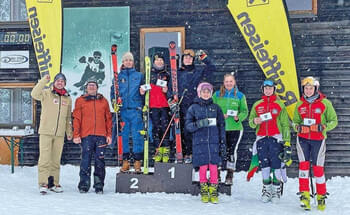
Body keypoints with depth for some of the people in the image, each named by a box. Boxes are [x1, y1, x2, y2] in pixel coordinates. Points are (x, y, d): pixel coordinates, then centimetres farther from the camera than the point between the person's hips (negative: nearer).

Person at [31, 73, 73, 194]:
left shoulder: (68, 99, 13)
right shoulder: (46, 93, 1)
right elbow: (34, 94, -21)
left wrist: (69, 132, 16)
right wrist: (44, 80, -24)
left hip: (60, 134, 4)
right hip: (46, 132, -4)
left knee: (56, 159, 9)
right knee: (45, 158, -7)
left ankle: (54, 183, 16)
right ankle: (43, 183, -2)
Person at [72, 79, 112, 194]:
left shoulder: (103, 101, 15)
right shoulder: (80, 101, 10)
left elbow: (108, 119, 14)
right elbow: (76, 119, 5)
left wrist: (109, 134, 6)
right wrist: (76, 135, -3)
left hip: (101, 136, 2)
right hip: (86, 136, -1)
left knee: (100, 161, 1)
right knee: (86, 160, -4)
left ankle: (99, 185, 6)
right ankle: (84, 185, 3)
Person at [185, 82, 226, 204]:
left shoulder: (215, 107, 11)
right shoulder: (193, 108, 6)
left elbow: (221, 126, 11)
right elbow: (188, 126, 1)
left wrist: (223, 143, 5)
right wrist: (200, 123, -18)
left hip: (214, 142, 1)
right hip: (200, 142, -1)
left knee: (214, 167, -2)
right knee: (203, 167, 0)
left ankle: (213, 193, 9)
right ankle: (204, 191, 15)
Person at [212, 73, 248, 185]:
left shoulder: (240, 95, 5)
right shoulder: (217, 95, 5)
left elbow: (245, 111, 6)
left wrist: (238, 117, -14)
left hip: (235, 128, 0)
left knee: (232, 151, 2)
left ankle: (230, 175, 13)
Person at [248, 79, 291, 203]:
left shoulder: (279, 104, 6)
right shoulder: (257, 105, 13)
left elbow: (285, 124, 5)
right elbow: (251, 122, 16)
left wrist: (287, 142, -2)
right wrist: (254, 121, -9)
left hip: (276, 138, -2)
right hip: (261, 138, 3)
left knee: (276, 164, -5)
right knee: (264, 165, 4)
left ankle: (277, 190, 4)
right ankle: (266, 189, 13)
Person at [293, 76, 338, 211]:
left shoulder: (325, 103, -1)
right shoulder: (300, 104, 8)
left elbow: (333, 121, 1)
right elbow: (295, 122, 16)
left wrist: (322, 127, -16)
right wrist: (299, 127, -7)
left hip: (318, 139, -2)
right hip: (302, 139, 2)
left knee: (318, 168, 2)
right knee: (303, 164, -11)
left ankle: (321, 197, 18)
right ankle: (304, 195, -7)